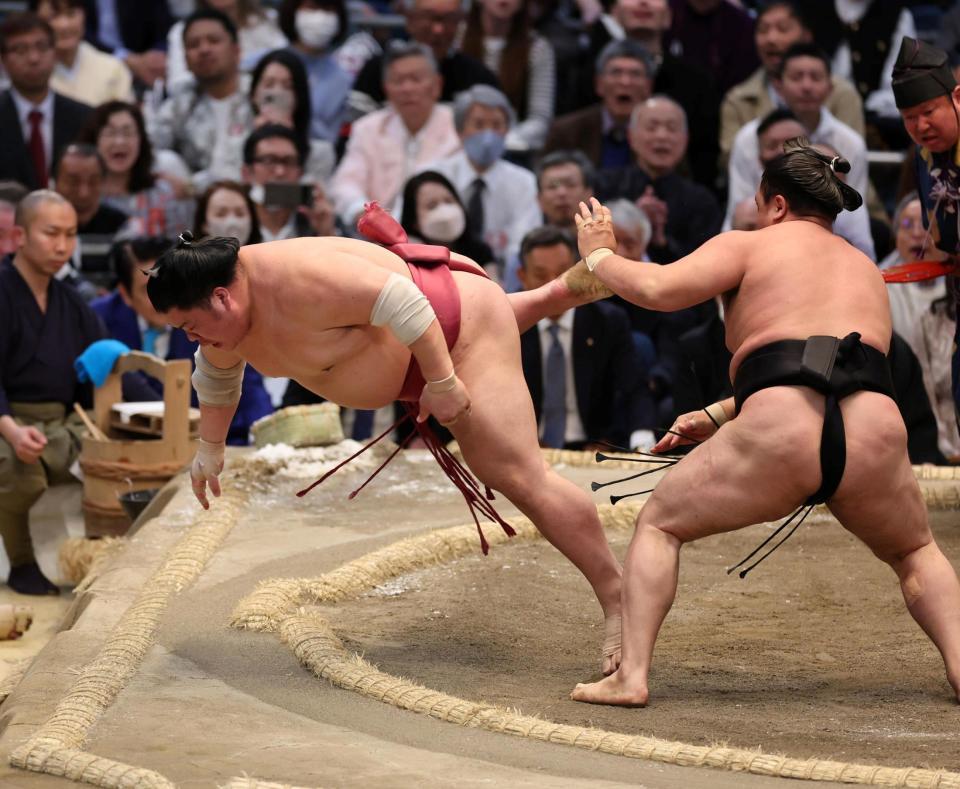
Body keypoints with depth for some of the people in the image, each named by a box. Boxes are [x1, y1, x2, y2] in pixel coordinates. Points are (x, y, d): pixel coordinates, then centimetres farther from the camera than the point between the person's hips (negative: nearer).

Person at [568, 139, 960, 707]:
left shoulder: (748, 246, 15)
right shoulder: (868, 271, 32)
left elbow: (658, 289, 2)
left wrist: (598, 256, 22)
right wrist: (716, 417, 34)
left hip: (779, 441, -4)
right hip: (873, 439, 4)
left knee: (658, 524, 18)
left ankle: (632, 675, 2)